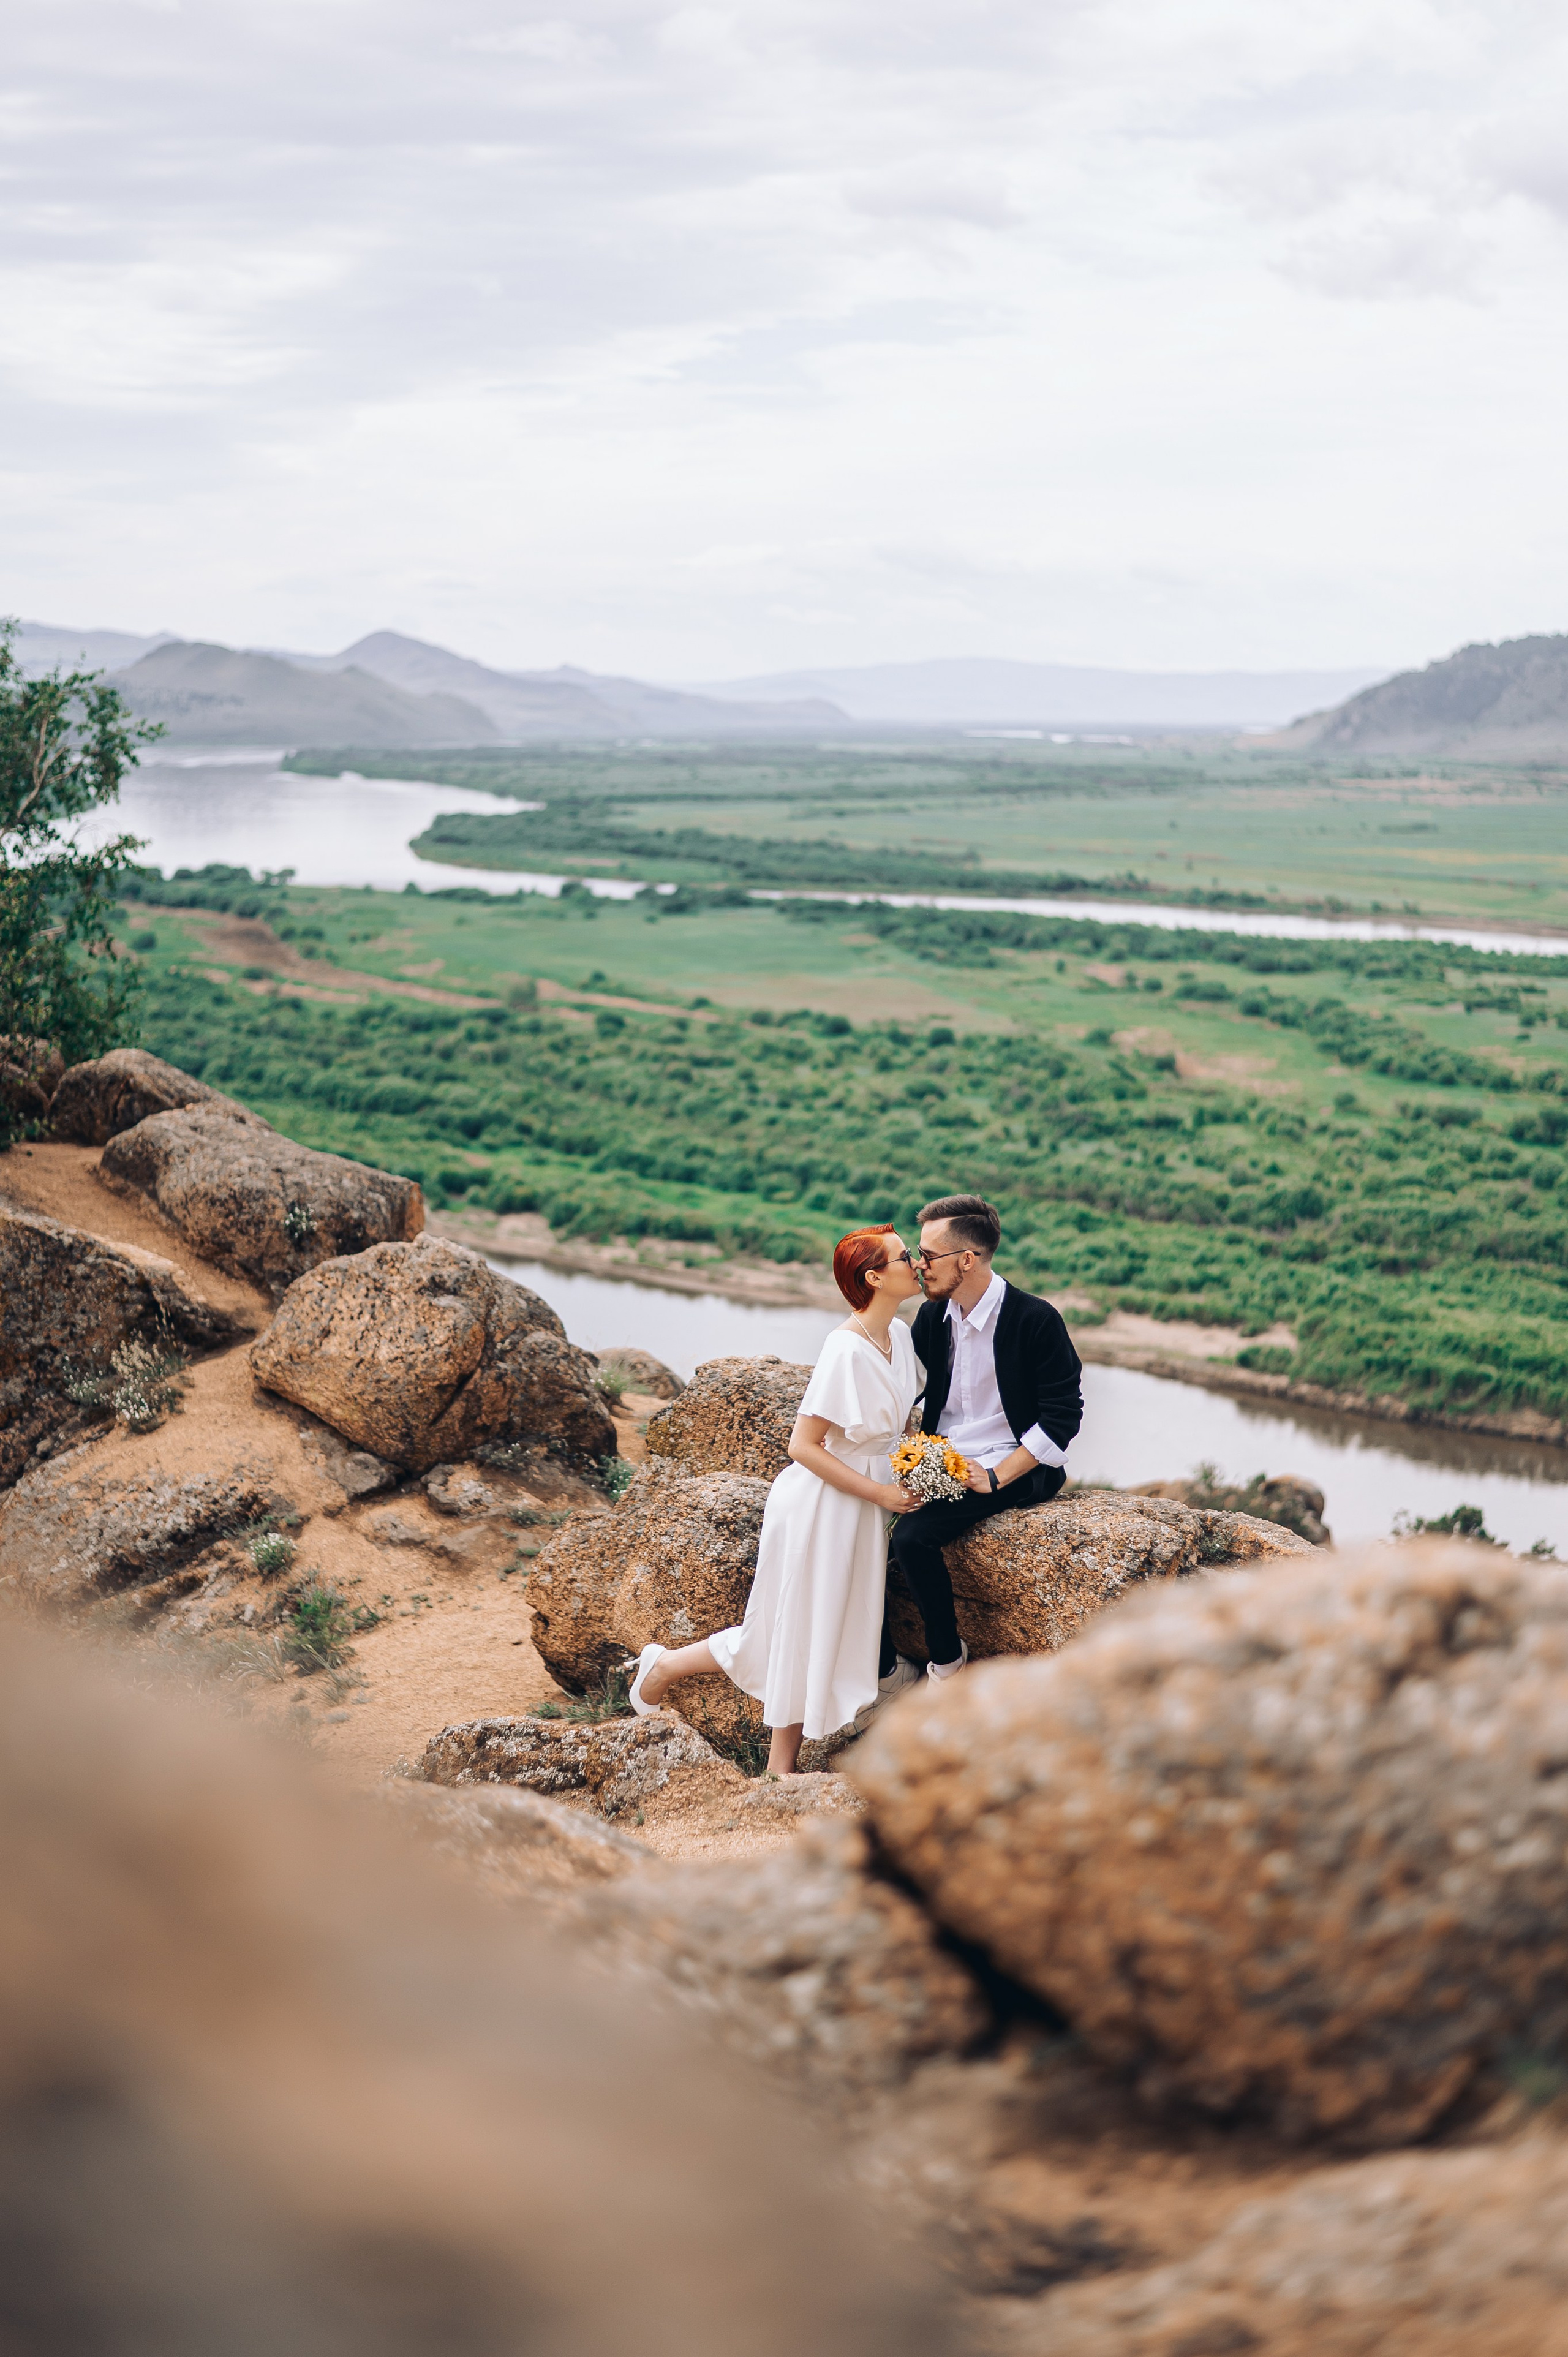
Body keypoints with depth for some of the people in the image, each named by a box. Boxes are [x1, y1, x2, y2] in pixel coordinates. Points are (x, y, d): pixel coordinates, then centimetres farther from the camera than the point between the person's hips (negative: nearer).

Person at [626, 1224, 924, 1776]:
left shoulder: (899, 1333, 1)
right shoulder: (846, 1350, -25)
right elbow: (803, 1446, -23)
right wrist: (879, 1493, -19)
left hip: (861, 1506, 8)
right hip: (821, 1504, -8)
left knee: (822, 1640, 12)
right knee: (789, 1637, 5)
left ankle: (782, 1770, 23)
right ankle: (664, 1666, 25)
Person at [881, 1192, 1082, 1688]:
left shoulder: (1035, 1320, -12)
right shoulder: (932, 1316, 8)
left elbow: (1063, 1416, -11)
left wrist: (996, 1478, -17)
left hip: (1012, 1469, -6)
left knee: (912, 1535, -29)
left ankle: (947, 1657, -7)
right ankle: (885, 1670, -4)